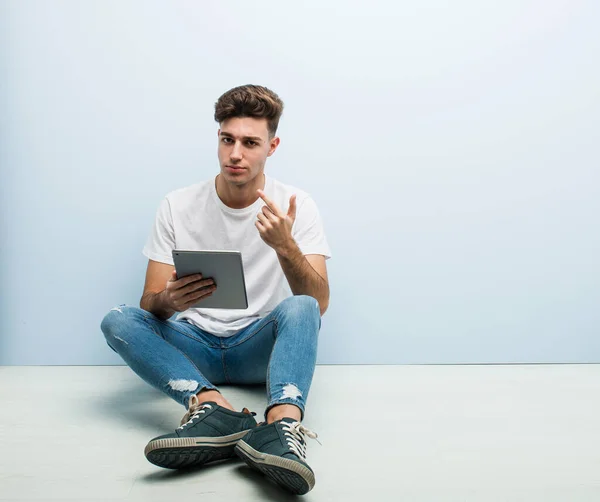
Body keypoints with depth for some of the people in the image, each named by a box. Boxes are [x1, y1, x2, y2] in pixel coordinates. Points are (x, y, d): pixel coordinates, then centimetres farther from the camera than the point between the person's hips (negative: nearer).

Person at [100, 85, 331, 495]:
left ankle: (282, 425, -53)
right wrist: (168, 301, -28)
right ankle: (213, 407, -44)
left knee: (300, 308, -32)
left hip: (262, 347, -1)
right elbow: (150, 305, -2)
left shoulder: (296, 205, -5)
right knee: (118, 320, -25)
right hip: (196, 346, 2)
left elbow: (319, 304, -14)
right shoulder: (178, 206, -2)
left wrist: (286, 247, -33)